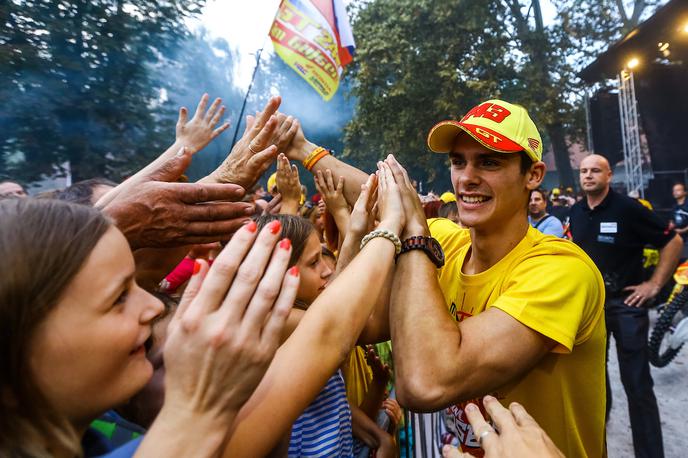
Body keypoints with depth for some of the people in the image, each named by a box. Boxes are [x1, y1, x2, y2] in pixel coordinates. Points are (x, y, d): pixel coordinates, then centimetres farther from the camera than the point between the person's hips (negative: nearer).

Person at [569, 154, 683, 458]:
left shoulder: (628, 208, -12)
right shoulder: (576, 212, 4)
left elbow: (673, 242, -8)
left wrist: (654, 285, -11)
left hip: (625, 302, -5)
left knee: (636, 382, -1)